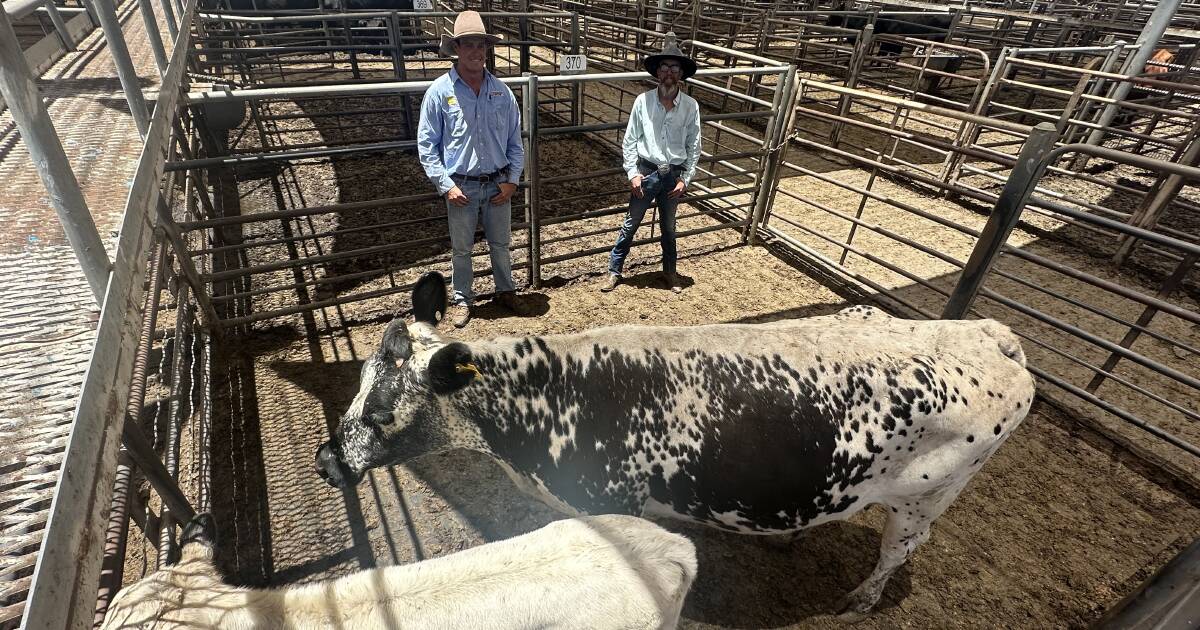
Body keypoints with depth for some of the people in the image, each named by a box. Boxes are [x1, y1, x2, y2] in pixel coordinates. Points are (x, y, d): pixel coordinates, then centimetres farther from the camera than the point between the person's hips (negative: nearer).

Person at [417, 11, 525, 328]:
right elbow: (426, 144, -5)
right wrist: (446, 185, -12)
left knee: (500, 244, 16)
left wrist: (512, 180, -2)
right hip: (461, 186, -2)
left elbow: (515, 141, 6)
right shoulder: (440, 91, -8)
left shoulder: (501, 91, 0)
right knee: (461, 248, 11)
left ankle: (505, 290, 36)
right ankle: (462, 299, 29)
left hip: (498, 185, 2)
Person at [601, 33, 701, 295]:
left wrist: (685, 178, -3)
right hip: (646, 172, -1)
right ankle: (614, 271, 20)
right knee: (630, 225, 7)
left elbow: (694, 146, 1)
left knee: (668, 227, 17)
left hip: (674, 175, 1)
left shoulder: (691, 106, -4)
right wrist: (633, 173, -8)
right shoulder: (643, 101, -7)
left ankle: (669, 271, 34)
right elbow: (630, 140, -3)